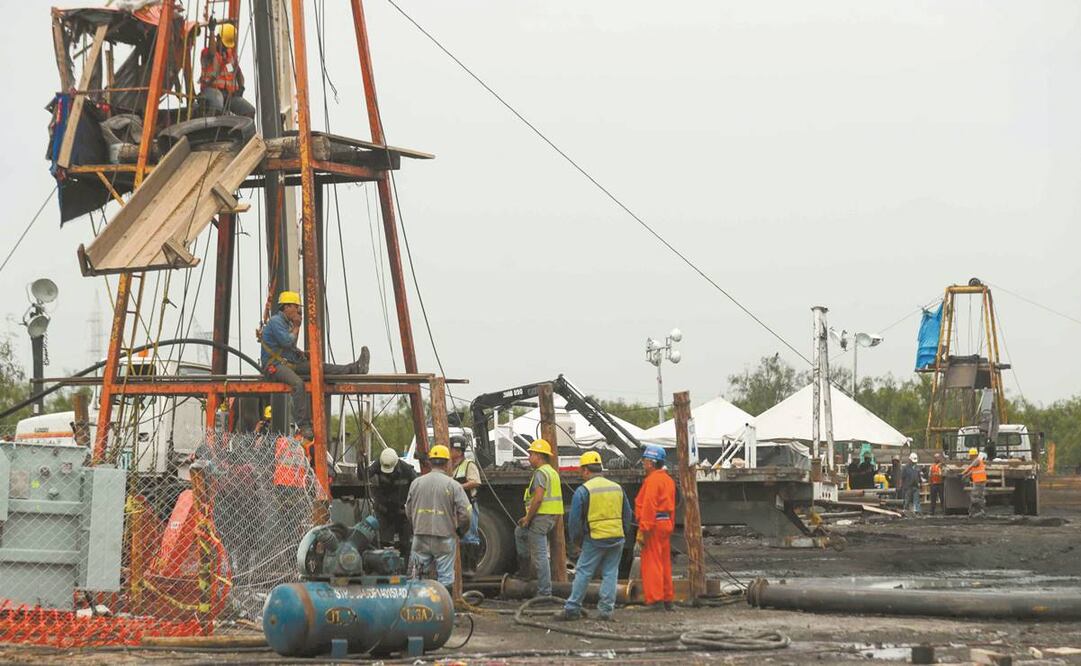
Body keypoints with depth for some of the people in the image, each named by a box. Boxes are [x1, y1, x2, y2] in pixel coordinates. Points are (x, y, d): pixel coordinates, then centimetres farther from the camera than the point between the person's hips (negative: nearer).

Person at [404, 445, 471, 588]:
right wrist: (459, 530, 9)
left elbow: (408, 511, 9)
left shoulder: (416, 483, 3)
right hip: (445, 538, -3)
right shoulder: (453, 485, -7)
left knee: (415, 576, 11)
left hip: (420, 537, 3)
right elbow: (464, 514, -10)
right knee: (445, 577, 4)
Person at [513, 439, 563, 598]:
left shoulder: (540, 473, -14)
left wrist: (528, 519, -13)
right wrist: (529, 517, 17)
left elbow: (538, 498, -23)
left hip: (541, 517, -11)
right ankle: (524, 570, 29)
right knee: (520, 532, 30)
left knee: (540, 555, -6)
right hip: (552, 516, 11)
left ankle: (545, 592, -5)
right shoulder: (552, 472, 18)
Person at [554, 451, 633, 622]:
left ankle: (572, 609, 3)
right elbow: (628, 515, 16)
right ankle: (606, 609, 7)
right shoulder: (617, 488, 9)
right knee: (610, 574, 9)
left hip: (594, 539, -4)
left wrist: (576, 539, 8)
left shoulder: (583, 490, -7)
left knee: (583, 573, 2)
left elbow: (574, 519, -6)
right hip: (617, 538, 4)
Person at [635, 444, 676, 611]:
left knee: (651, 563, -6)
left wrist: (643, 530, -20)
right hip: (666, 523, 10)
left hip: (654, 525, -10)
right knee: (665, 563, 14)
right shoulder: (668, 480, 17)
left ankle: (656, 599, -8)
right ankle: (668, 600, 18)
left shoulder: (652, 480, -14)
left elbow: (648, 507, -19)